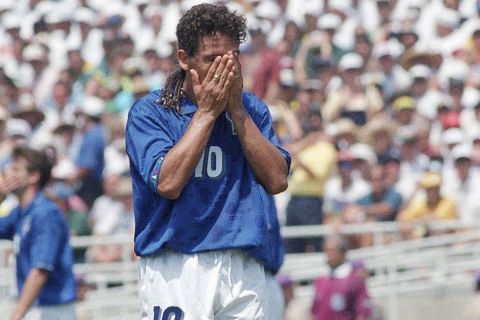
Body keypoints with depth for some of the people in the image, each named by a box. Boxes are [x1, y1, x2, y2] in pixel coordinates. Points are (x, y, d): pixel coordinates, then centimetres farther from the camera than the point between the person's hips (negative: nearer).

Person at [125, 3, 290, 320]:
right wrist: (206, 112, -9)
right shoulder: (149, 112, 1)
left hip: (246, 267, 4)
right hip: (177, 266, -4)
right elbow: (168, 183, -14)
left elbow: (277, 181, 0)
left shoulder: (252, 109, 13)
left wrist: (236, 111, -5)